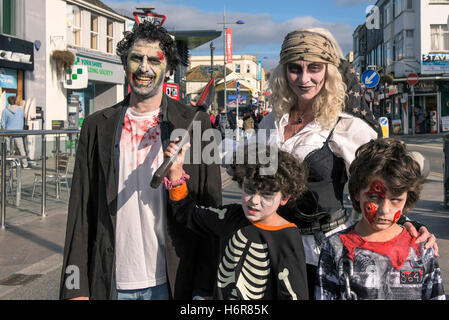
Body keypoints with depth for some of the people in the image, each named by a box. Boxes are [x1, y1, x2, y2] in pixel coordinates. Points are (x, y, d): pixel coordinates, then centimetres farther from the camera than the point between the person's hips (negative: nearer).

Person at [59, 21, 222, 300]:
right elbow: (81, 210, 4)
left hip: (171, 283, -1)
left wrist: (204, 288, -6)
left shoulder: (196, 123, -3)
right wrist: (76, 287, 0)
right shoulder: (97, 126, 3)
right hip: (111, 284, 2)